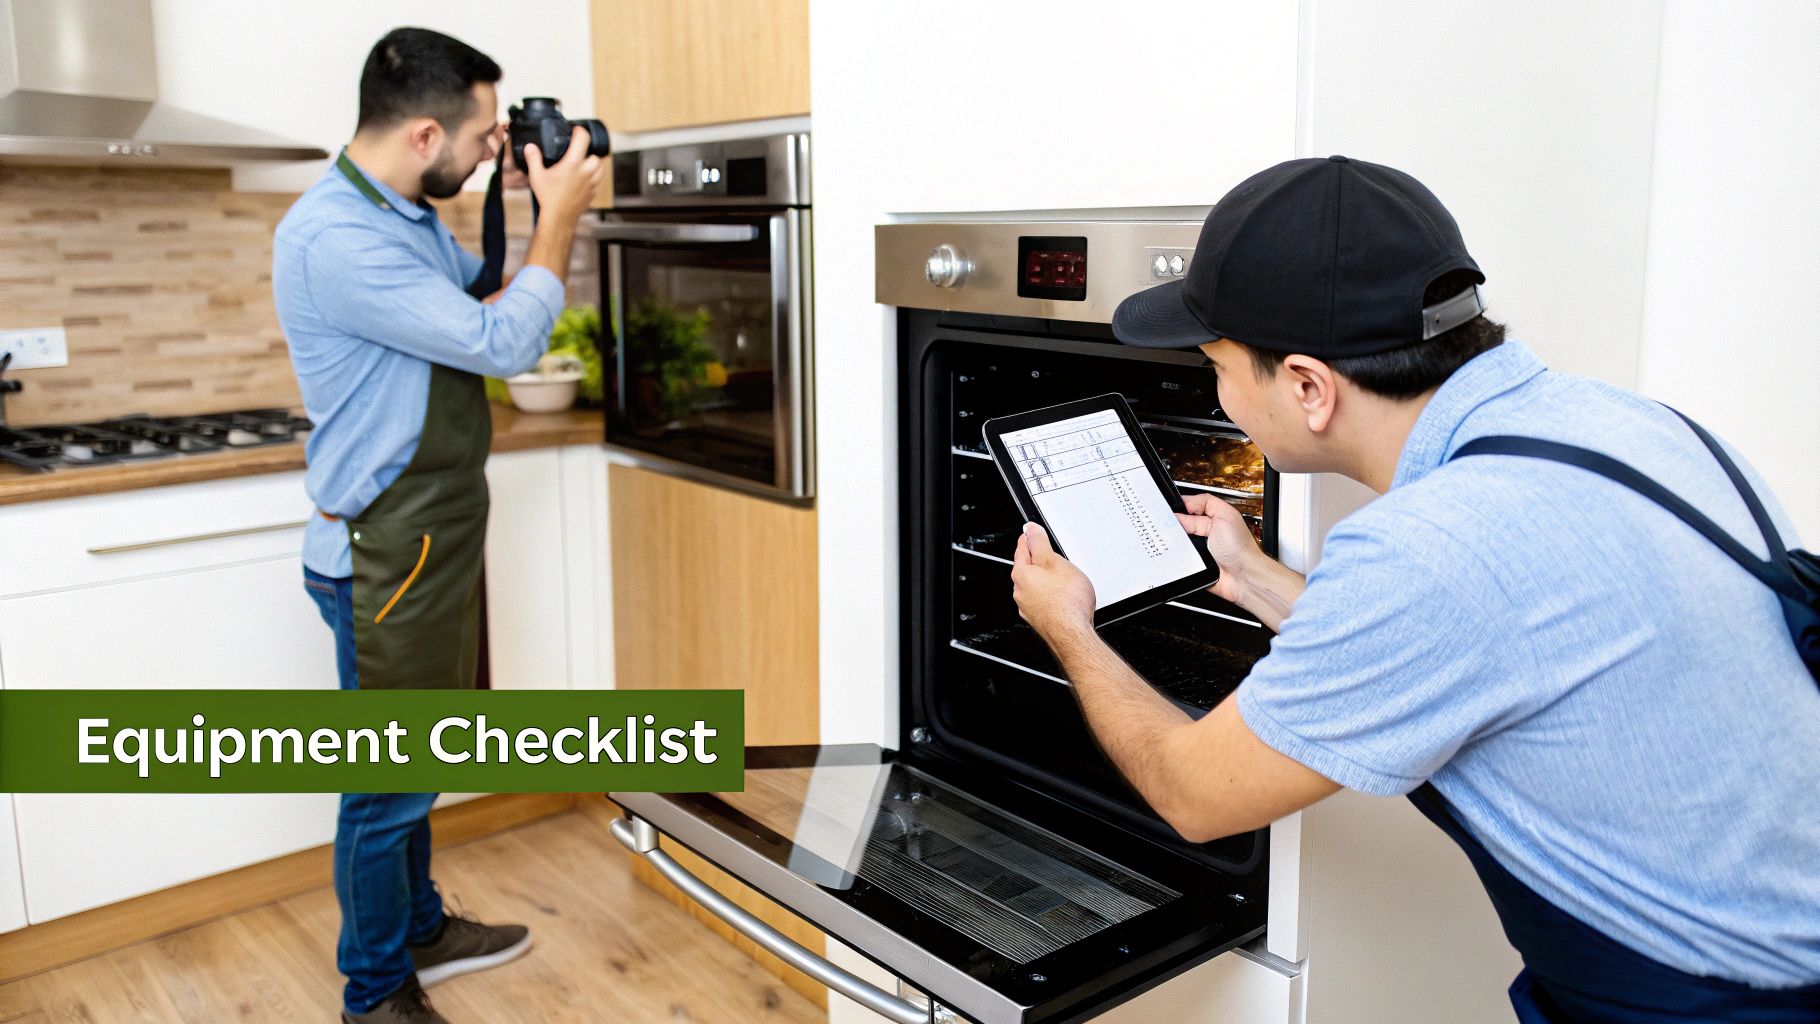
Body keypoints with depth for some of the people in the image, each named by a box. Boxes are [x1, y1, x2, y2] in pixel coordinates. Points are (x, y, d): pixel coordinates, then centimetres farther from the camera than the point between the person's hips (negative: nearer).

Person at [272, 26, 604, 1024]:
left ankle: (419, 930, 41)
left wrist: (547, 211, 6)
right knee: (389, 784, 5)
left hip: (434, 540, 9)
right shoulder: (332, 238, -24)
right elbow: (504, 344, -27)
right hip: (385, 557, -9)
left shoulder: (413, 215, 7)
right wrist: (558, 216, -16)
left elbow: (489, 293, 21)